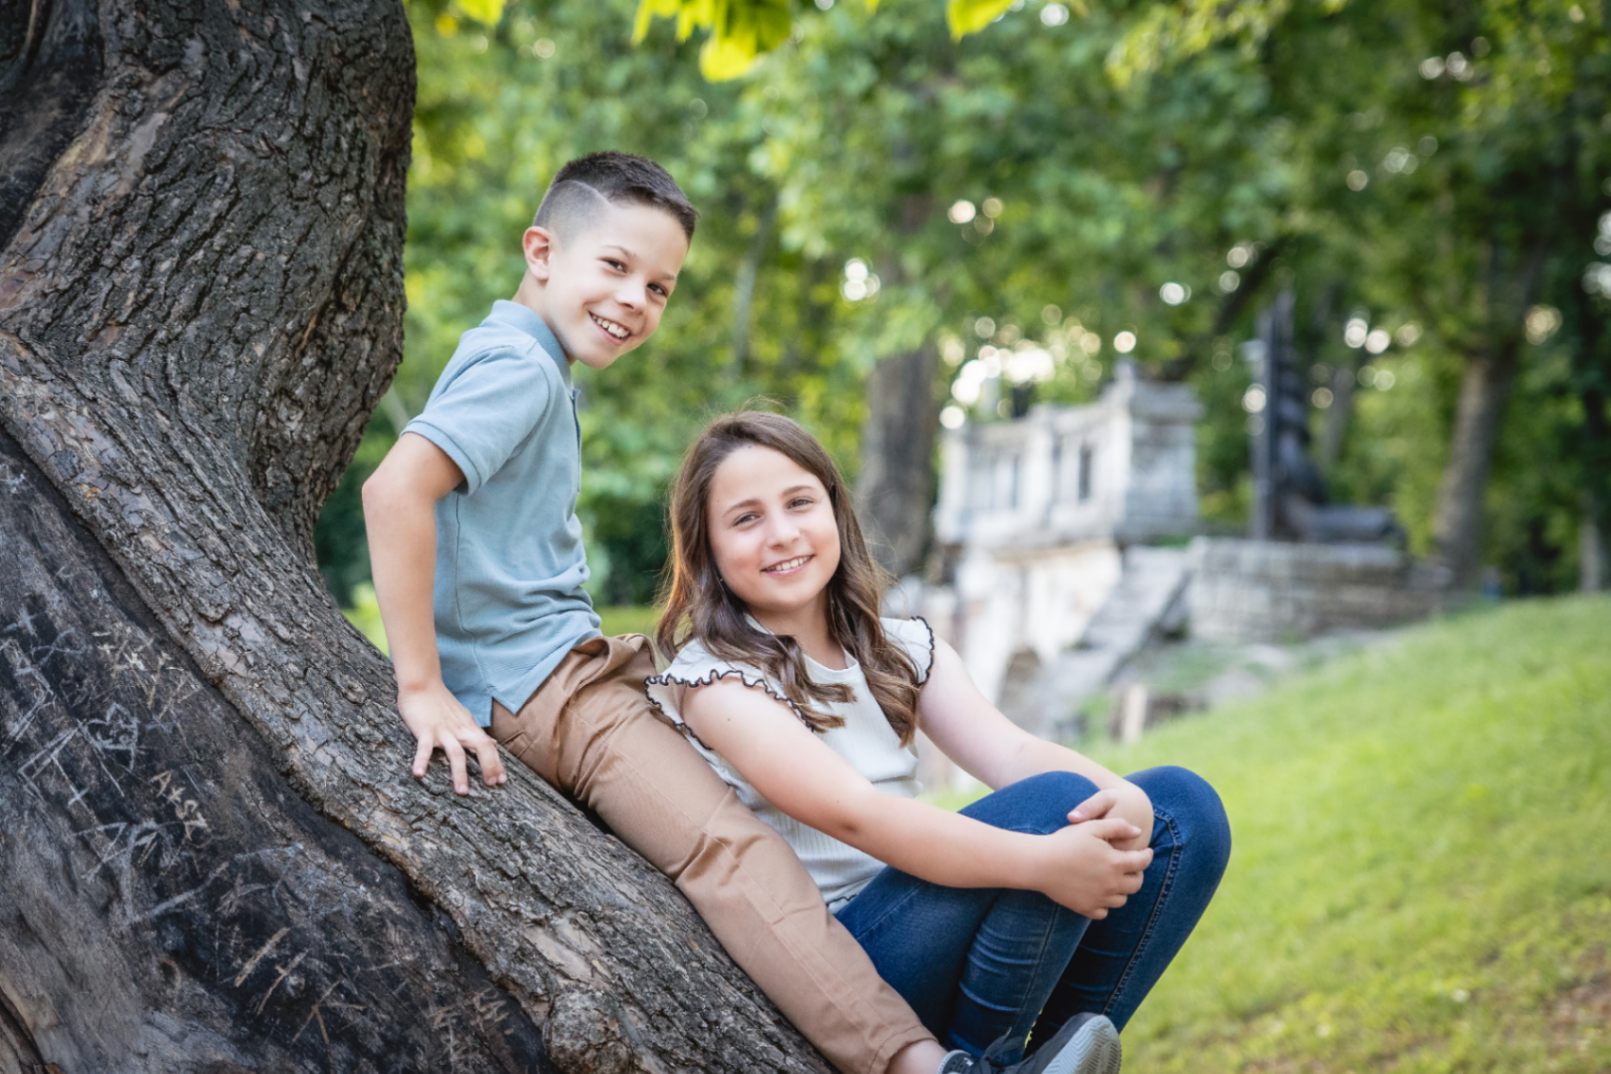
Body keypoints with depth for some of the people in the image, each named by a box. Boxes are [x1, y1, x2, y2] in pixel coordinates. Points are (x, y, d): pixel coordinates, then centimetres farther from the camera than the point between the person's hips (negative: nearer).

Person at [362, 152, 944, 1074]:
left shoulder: (541, 370, 18)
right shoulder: (519, 365, -14)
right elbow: (395, 489, -27)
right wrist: (423, 688, -27)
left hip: (582, 660, 11)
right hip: (535, 685, -11)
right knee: (730, 848, -25)